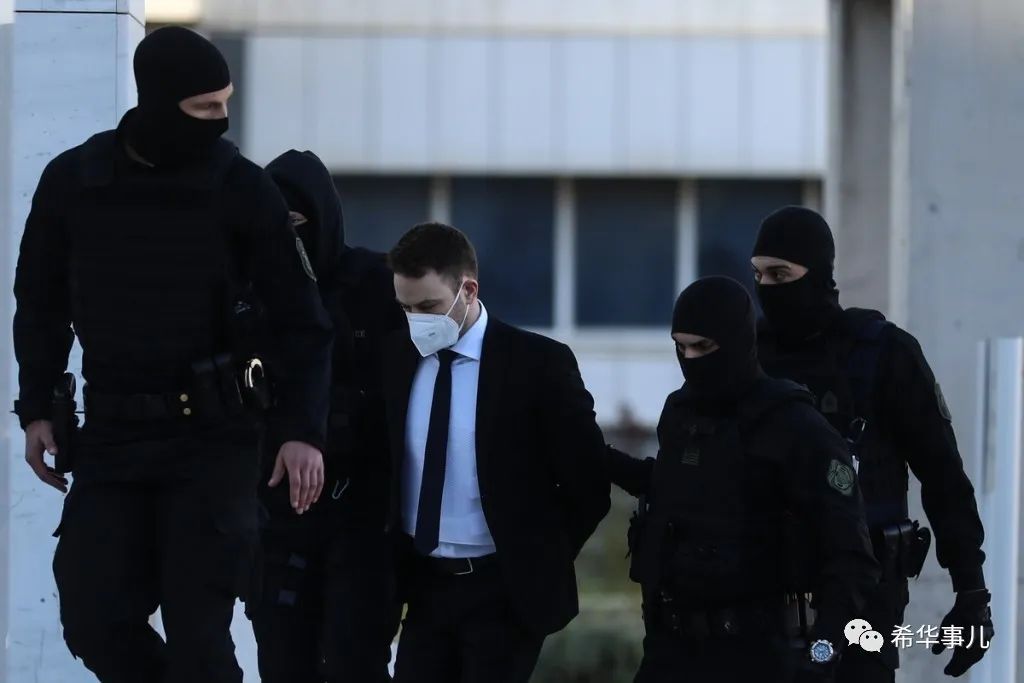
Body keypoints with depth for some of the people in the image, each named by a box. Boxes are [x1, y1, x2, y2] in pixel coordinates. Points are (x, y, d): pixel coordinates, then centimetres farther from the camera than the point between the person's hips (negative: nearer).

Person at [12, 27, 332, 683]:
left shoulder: (242, 187, -7)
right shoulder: (72, 181, 0)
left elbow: (300, 318, -4)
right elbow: (42, 303, 13)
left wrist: (303, 430, -14)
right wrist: (37, 408, 8)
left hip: (213, 434, -3)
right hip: (111, 431, 3)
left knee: (196, 630, -7)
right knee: (94, 618, -3)